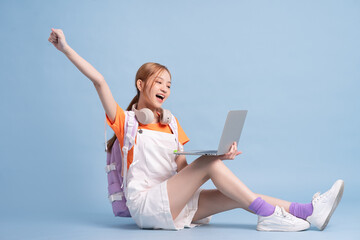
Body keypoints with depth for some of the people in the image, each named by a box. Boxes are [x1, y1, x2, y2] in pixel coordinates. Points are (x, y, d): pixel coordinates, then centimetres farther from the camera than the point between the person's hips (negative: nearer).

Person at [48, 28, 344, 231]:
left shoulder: (171, 124, 20)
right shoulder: (125, 120, 5)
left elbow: (183, 167, 10)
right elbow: (98, 81, -6)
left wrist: (220, 154, -7)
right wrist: (65, 48, -12)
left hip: (174, 205, 6)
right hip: (145, 204, -6)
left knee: (238, 196, -13)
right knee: (209, 161, -23)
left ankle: (309, 211, -21)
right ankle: (269, 214, -25)